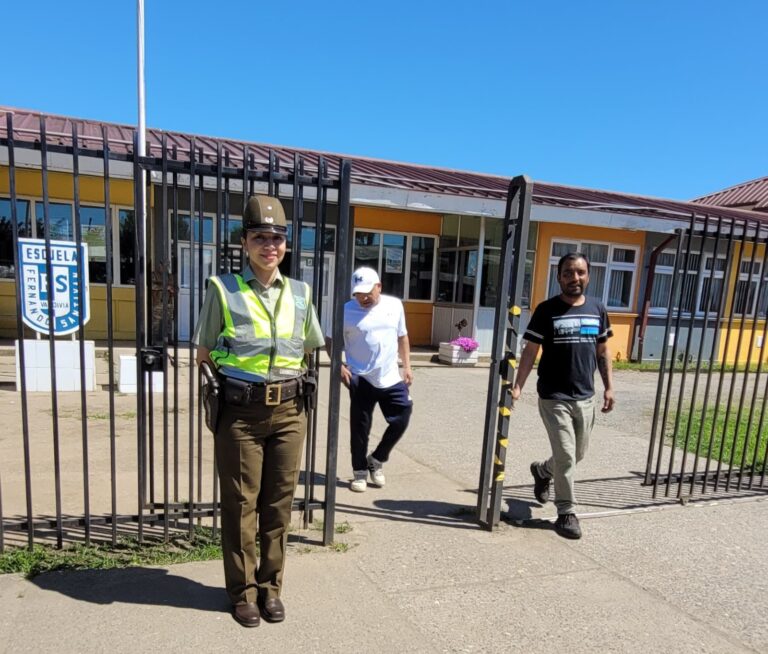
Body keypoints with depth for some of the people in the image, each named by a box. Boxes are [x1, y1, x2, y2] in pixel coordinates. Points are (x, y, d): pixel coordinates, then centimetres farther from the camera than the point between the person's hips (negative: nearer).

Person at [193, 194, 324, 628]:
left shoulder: (300, 294, 6)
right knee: (241, 504, 10)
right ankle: (243, 590, 29)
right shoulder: (224, 290, -3)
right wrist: (237, 376, 1)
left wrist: (288, 379, 11)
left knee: (279, 503, 13)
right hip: (241, 412, -3)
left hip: (289, 412, 3)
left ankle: (271, 586, 31)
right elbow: (204, 355, 3)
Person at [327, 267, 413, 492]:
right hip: (361, 380, -3)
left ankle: (376, 460, 26)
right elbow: (331, 340, 1)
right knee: (360, 428, 5)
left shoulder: (395, 305, 4)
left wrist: (407, 366, 9)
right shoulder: (347, 310, -6)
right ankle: (360, 471, 25)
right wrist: (339, 366, -12)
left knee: (401, 421, 3)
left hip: (391, 379, 3)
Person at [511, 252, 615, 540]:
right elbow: (530, 351, -8)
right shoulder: (547, 310, -8)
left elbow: (602, 351, 13)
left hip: (586, 397, 5)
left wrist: (609, 386, 9)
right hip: (554, 398, -5)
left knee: (577, 454, 18)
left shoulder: (597, 309, 5)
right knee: (565, 456, -3)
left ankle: (541, 470, 46)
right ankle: (566, 513, 15)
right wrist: (517, 386, -17)